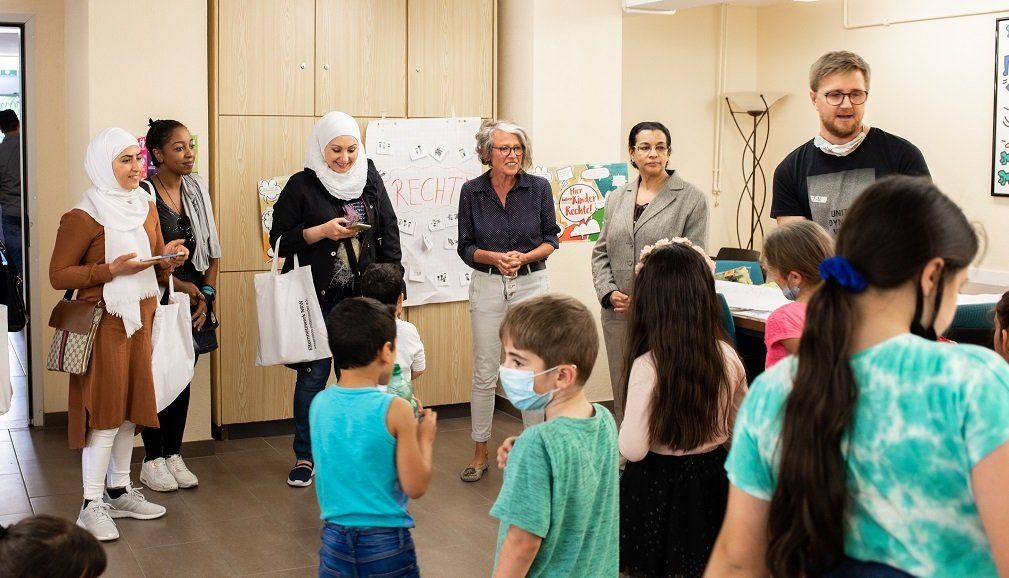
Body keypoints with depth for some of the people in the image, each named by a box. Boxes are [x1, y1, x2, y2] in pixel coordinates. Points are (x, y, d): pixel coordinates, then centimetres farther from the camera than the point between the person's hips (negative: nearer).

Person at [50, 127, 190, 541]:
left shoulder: (145, 205, 10)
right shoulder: (83, 217, -12)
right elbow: (58, 275, -12)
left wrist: (168, 258, -4)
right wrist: (110, 269, -22)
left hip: (141, 318, 7)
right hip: (105, 322, -7)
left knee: (130, 408, 12)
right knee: (105, 411, -5)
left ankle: (119, 492, 23)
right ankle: (91, 506, 3)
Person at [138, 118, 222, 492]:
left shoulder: (197, 188, 6)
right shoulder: (143, 193, -12)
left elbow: (212, 250, 10)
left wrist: (207, 293, 1)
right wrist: (180, 286, -14)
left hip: (193, 299, 5)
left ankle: (174, 455, 21)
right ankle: (153, 460, 13)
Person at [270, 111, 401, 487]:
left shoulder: (371, 180, 7)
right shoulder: (302, 185, -2)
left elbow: (389, 233, 10)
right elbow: (280, 239, -3)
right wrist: (321, 231, -17)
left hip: (364, 295, 3)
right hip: (318, 298, -2)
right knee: (313, 375, 2)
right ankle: (304, 456, 16)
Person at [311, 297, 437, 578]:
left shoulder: (319, 404, -3)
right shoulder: (394, 409, -18)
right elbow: (415, 487, -13)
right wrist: (425, 440, 2)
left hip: (335, 537, 4)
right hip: (385, 541, -4)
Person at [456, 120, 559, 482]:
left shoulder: (539, 188, -4)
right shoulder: (471, 191, -3)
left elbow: (551, 238, 3)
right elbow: (466, 247, 2)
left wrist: (524, 256, -15)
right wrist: (495, 257, -16)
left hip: (531, 284, 0)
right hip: (487, 286, 0)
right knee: (484, 374, 4)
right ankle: (480, 453, 17)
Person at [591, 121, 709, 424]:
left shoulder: (691, 199, -1)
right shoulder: (616, 199, 14)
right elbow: (600, 252, 15)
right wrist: (608, 292, -2)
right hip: (618, 315, 4)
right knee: (622, 395, 9)